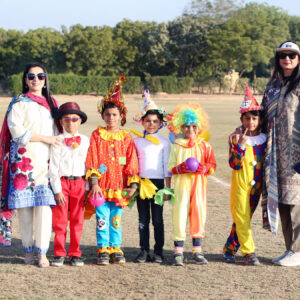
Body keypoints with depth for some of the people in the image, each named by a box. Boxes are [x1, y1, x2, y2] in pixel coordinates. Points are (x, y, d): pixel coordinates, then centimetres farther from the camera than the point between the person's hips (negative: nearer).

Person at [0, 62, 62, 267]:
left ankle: (42, 253, -8)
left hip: (46, 162, 3)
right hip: (24, 160, -3)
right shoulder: (19, 103, 5)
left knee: (44, 206, -9)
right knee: (24, 208, -3)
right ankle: (29, 251, 8)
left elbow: (57, 132, 22)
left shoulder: (51, 104, 18)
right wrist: (45, 138, -9)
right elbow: (17, 131, -8)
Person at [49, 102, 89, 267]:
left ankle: (75, 254, 14)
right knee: (59, 221, 0)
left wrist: (87, 188, 6)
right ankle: (59, 254, 9)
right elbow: (54, 167, -3)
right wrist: (57, 190, -9)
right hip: (61, 182, -2)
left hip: (79, 183, 2)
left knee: (77, 220, 5)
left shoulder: (84, 140, 8)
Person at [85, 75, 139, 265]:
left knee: (116, 219, 7)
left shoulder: (126, 138, 6)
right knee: (102, 219, -1)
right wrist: (94, 183, -9)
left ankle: (116, 249, 16)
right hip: (101, 186, -1)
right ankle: (103, 250, 6)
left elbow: (132, 162, 5)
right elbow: (92, 160, -1)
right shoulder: (97, 135, 3)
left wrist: (133, 184, -2)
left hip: (119, 187, 1)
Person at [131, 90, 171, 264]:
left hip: (158, 182, -2)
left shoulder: (164, 142, 4)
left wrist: (168, 188, 0)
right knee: (143, 219, 5)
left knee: (158, 219, 1)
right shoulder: (137, 141, 8)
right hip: (141, 182, 2)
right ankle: (144, 251, 11)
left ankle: (159, 251, 7)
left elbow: (167, 166, 4)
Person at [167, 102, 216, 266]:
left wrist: (204, 168, -12)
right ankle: (178, 251, 2)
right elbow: (170, 167, 4)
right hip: (181, 185, -1)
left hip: (198, 185, 1)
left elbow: (212, 165, 7)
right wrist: (179, 168, -16)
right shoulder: (176, 146, 5)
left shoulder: (204, 146, 6)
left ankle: (197, 251, 14)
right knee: (180, 215, -5)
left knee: (199, 214, 4)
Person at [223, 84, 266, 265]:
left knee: (245, 217, 10)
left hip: (256, 185, 4)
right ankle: (249, 253, -1)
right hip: (240, 183, -4)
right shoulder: (237, 139, -7)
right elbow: (234, 164, -15)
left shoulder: (264, 139, 4)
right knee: (242, 218, -5)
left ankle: (230, 248, 22)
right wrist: (241, 146, -24)